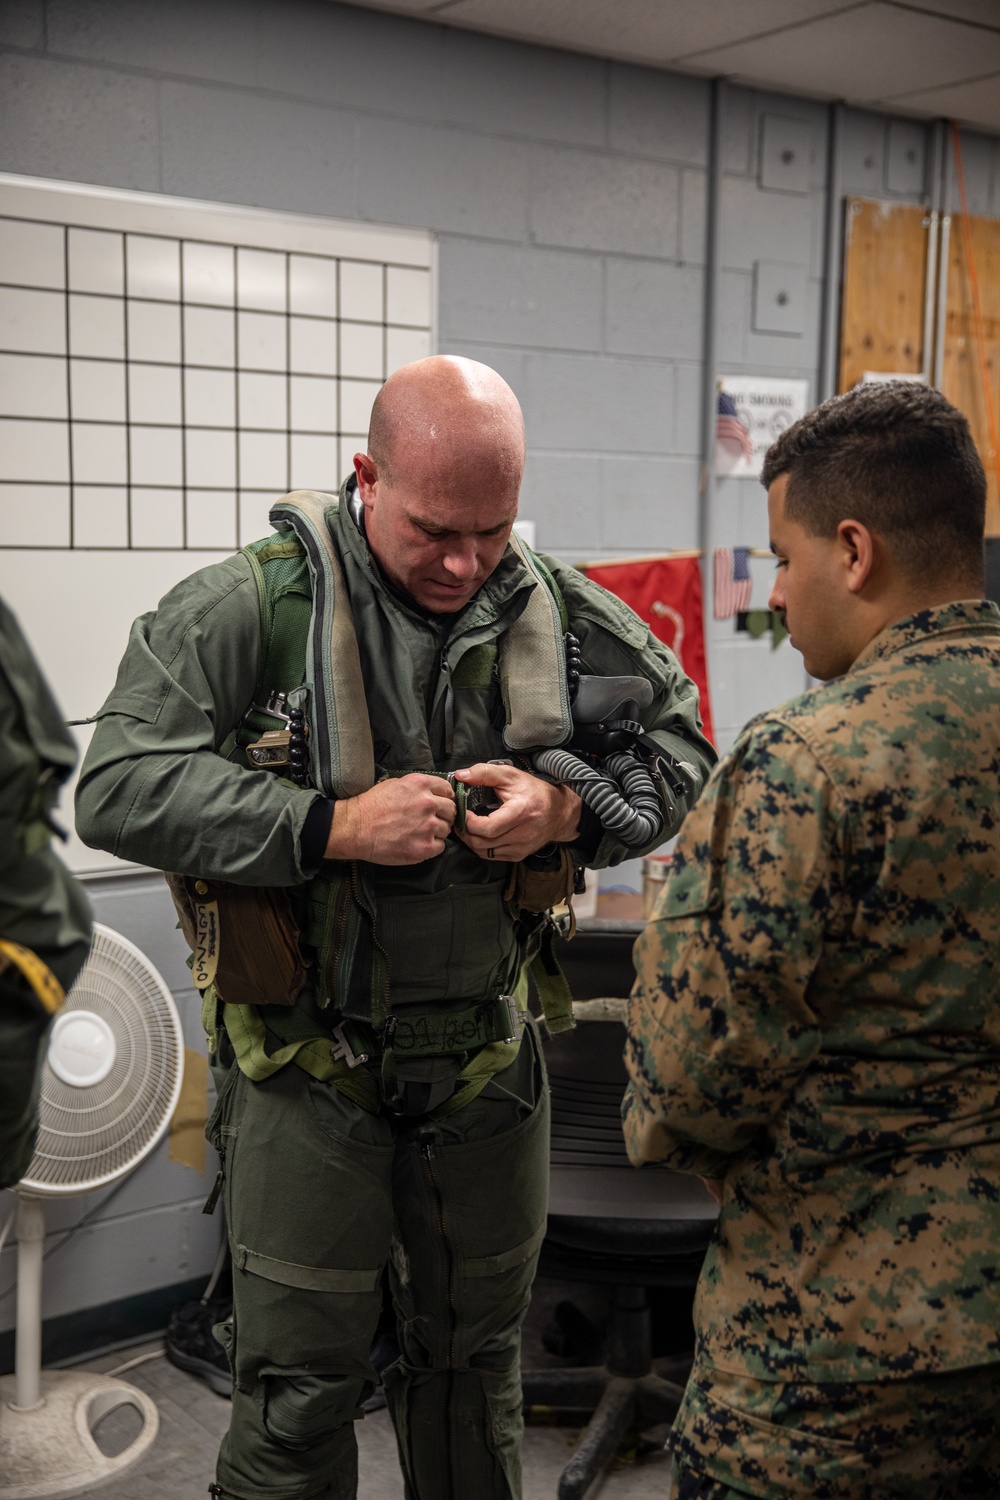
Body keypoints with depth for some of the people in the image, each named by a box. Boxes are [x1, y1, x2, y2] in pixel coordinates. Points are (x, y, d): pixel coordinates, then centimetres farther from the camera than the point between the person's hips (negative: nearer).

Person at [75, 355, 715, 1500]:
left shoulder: (557, 611, -3)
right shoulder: (250, 607, -14)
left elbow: (681, 741, 6)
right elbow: (120, 789, -19)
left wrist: (571, 811, -14)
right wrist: (331, 828, -27)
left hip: (485, 1061, 4)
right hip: (308, 1067, -3)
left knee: (473, 1360, 22)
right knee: (299, 1386, 8)